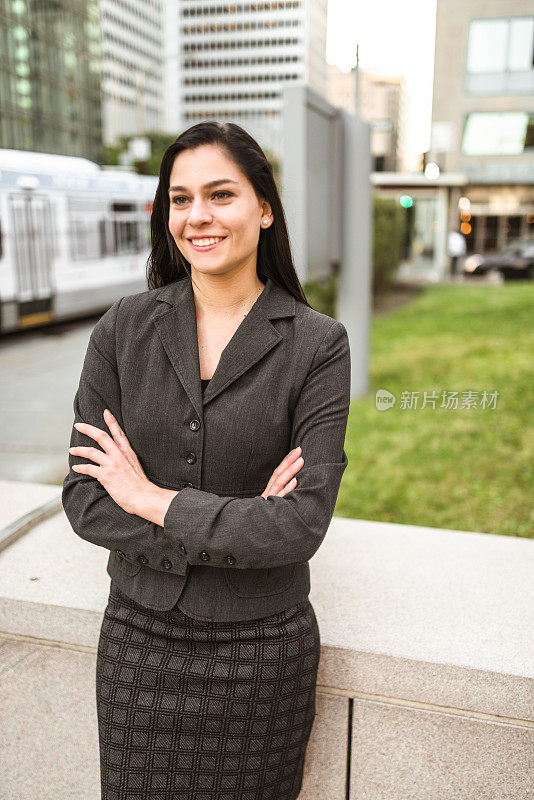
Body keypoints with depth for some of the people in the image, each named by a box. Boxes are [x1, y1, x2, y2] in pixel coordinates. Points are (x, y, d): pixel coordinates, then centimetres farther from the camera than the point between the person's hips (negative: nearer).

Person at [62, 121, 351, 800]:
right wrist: (238, 522, -17)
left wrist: (153, 499, -14)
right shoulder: (124, 328, -5)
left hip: (263, 648, -1)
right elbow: (85, 499, -9)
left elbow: (303, 524, -18)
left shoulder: (317, 343, -11)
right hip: (140, 639, 2)